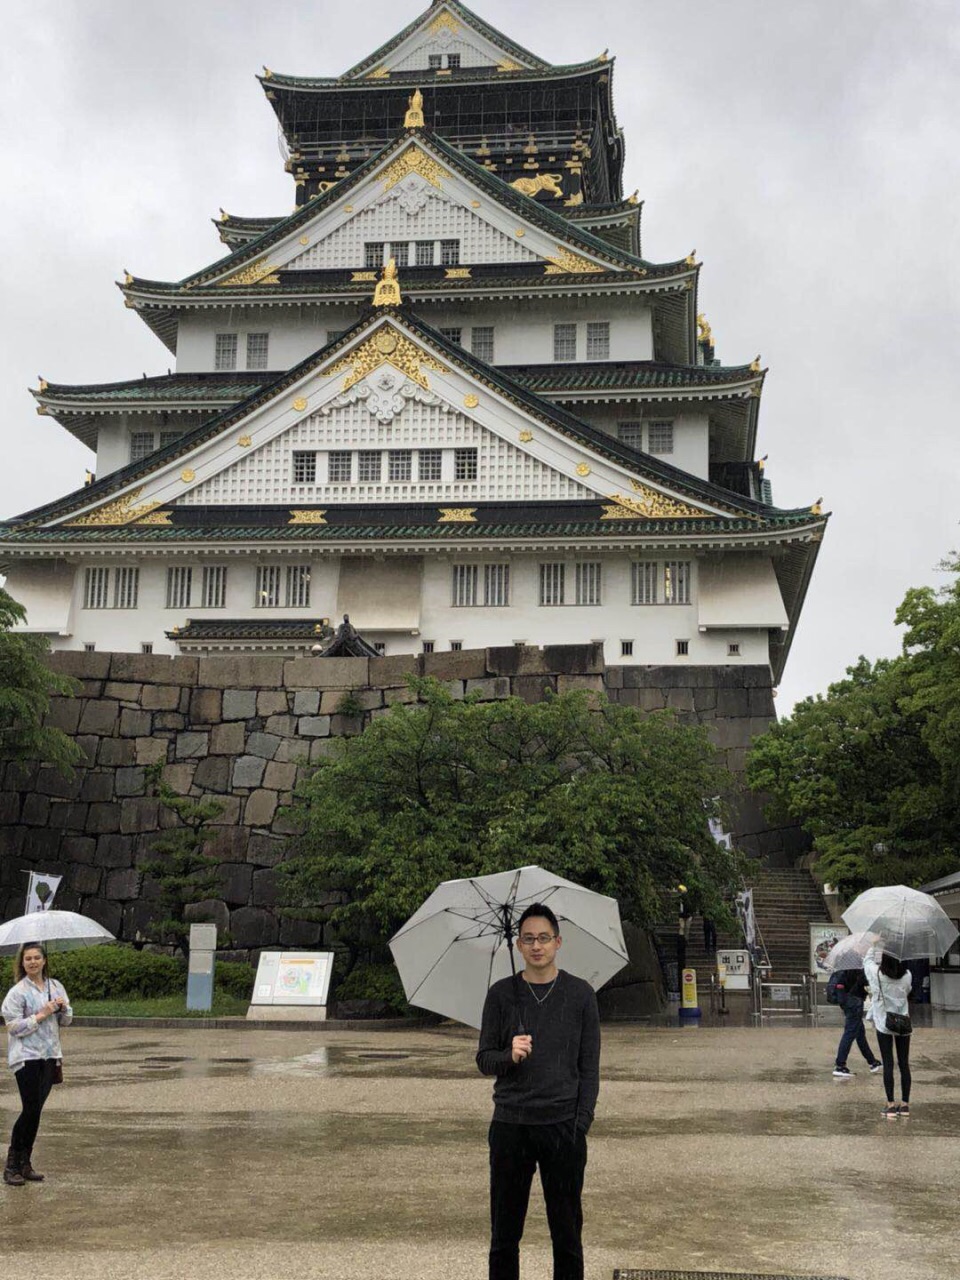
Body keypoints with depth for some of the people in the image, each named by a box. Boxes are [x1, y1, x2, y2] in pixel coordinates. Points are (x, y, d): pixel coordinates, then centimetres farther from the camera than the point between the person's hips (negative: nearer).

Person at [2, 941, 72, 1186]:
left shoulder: (55, 986, 8)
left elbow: (66, 1021, 15)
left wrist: (63, 1008, -7)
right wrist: (42, 1015, -17)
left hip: (49, 1055, 5)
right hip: (26, 1057, -5)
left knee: (36, 1110, 7)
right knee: (30, 1109, -8)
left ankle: (25, 1163, 16)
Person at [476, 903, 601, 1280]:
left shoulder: (580, 994, 2)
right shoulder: (501, 994, 4)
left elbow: (589, 1066, 3)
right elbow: (484, 1060, 5)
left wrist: (582, 1122, -6)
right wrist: (509, 1056, -17)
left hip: (563, 1127, -1)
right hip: (510, 1126, 1)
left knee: (567, 1233, 7)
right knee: (504, 1234, 8)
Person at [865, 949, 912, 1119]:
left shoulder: (877, 974, -14)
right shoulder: (907, 976, -7)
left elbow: (867, 961, 7)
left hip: (884, 1025, -2)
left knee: (888, 1065, 0)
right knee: (904, 1064, 8)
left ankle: (890, 1105, -1)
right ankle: (905, 1105, 11)